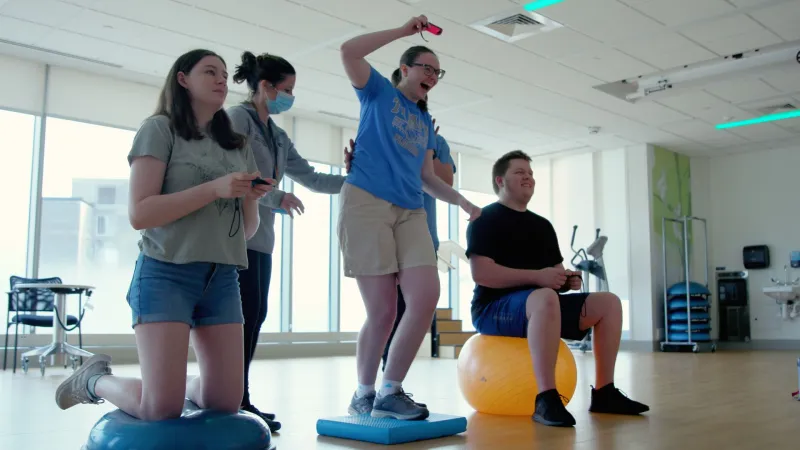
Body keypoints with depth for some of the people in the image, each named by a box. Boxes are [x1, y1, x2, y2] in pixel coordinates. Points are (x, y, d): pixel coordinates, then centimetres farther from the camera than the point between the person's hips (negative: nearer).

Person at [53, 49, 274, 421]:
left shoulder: (238, 146, 15)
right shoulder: (160, 129, -1)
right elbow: (140, 213, -12)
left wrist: (252, 200, -6)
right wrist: (215, 188, -19)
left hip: (221, 278, 5)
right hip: (166, 273, -5)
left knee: (225, 402, 0)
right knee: (161, 408, -10)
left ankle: (183, 384, 33)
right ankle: (94, 379, 19)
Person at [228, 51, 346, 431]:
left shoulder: (278, 137, 19)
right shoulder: (237, 118, -5)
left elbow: (311, 179, 17)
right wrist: (278, 198, -17)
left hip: (260, 236, 8)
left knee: (255, 314, 5)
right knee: (245, 312, -12)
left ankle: (237, 400, 11)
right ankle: (234, 400, -6)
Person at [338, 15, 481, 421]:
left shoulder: (424, 122, 27)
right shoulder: (379, 92, 11)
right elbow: (349, 52, -6)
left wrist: (463, 202, 13)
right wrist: (404, 31, -3)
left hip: (410, 211, 6)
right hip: (366, 203, -6)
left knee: (427, 297, -13)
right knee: (383, 311, -7)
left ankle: (389, 391, 2)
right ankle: (363, 394, 14)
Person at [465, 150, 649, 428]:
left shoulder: (542, 225, 20)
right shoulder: (486, 220, -5)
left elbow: (556, 272, 23)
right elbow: (481, 274, -18)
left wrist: (568, 279, -2)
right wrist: (537, 276, -22)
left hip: (540, 306, 8)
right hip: (494, 307, -8)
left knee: (608, 303, -4)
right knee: (546, 298, -39)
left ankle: (604, 393, -4)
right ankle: (546, 399, -38)